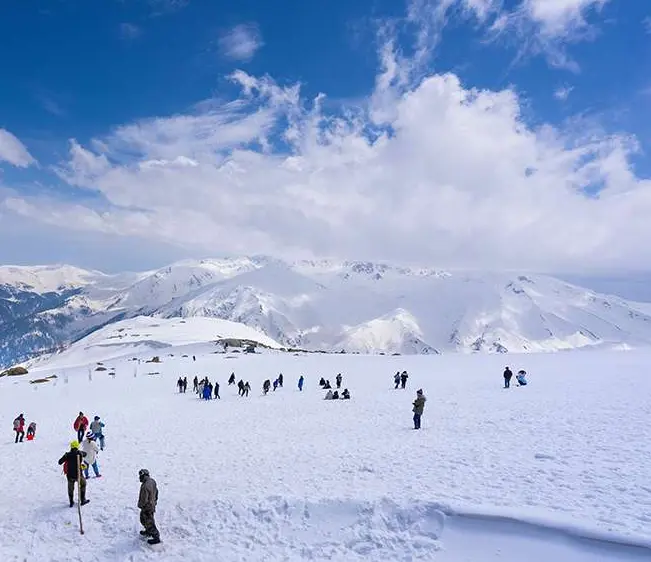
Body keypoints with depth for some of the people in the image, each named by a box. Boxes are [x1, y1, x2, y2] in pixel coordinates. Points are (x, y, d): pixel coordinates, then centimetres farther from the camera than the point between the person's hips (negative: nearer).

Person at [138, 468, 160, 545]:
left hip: (147, 507, -9)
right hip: (152, 504, 9)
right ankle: (148, 532, 45)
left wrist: (140, 505, -7)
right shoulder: (152, 481, -3)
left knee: (149, 522, 4)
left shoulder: (145, 486, -33)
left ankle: (156, 537, 11)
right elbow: (156, 492, 11)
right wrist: (155, 500, 23)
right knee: (143, 518, 28)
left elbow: (144, 499, -27)